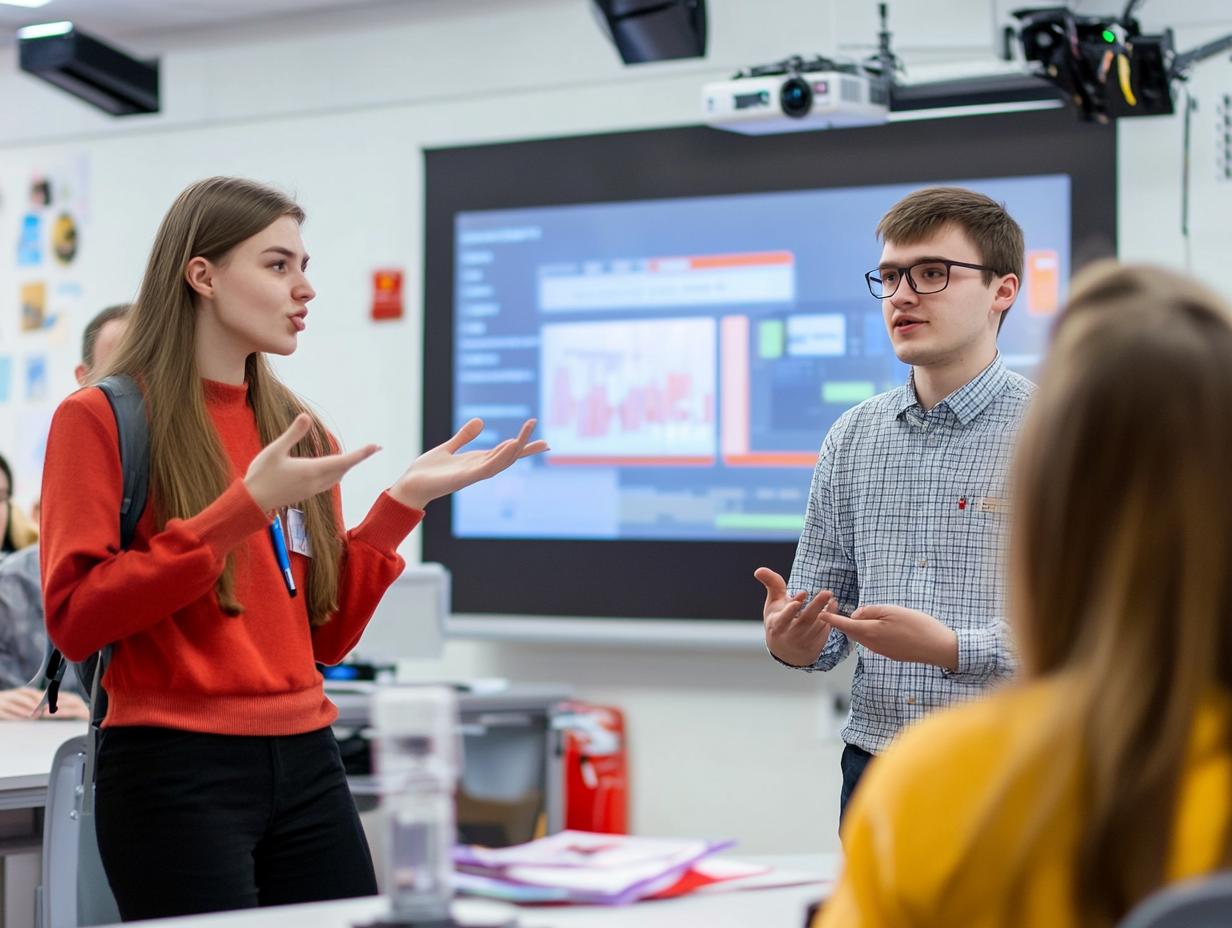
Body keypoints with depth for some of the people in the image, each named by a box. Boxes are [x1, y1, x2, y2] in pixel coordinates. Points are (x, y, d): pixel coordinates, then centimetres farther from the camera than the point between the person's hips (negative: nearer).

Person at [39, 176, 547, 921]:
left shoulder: (296, 430, 12)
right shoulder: (102, 420, -3)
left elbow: (326, 636, 13)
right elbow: (74, 619, -14)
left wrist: (404, 501, 2)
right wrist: (245, 506, -19)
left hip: (306, 764, 5)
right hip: (176, 770, -5)